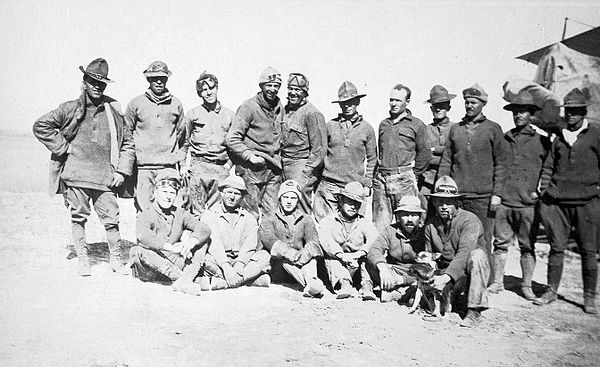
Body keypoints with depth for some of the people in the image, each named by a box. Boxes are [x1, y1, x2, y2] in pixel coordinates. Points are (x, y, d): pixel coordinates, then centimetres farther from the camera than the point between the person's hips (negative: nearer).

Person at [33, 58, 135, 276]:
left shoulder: (114, 111, 8)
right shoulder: (71, 109, 4)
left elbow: (128, 143, 11)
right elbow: (40, 126, 9)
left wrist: (122, 171, 4)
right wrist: (62, 148, 1)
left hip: (105, 177, 0)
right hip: (76, 174, 0)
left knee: (111, 219, -1)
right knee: (78, 217, 6)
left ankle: (116, 259, 16)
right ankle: (82, 259, 21)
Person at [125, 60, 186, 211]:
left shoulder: (176, 104, 9)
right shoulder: (136, 103, 5)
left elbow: (181, 133, 16)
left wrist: (182, 162, 14)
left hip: (170, 165, 1)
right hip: (143, 166, -1)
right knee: (144, 208, -3)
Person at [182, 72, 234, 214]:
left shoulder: (229, 115, 12)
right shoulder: (192, 114, 9)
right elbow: (184, 142, 14)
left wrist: (229, 164, 4)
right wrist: (185, 164, 4)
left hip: (221, 167, 1)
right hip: (198, 165, -1)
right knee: (197, 209, -2)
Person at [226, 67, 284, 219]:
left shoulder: (279, 108, 11)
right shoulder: (249, 107, -9)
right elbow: (232, 139, -12)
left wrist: (278, 157, 13)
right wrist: (250, 156, -18)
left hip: (274, 168, 6)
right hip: (253, 168, -6)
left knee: (271, 212, 7)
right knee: (251, 213, 0)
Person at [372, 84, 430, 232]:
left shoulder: (416, 124, 3)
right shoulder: (383, 124, 18)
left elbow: (425, 153, 1)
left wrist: (413, 175, 0)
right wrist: (378, 174, 14)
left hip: (404, 180, -4)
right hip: (381, 179, 4)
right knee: (380, 224, 4)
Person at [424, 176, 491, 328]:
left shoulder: (470, 220, -16)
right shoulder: (430, 225, 2)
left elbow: (464, 253, -28)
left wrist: (447, 276, -40)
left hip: (470, 270, -3)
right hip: (446, 272, 3)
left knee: (477, 254, -36)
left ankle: (474, 311, -29)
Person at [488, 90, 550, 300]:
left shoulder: (541, 141, 6)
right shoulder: (503, 139, 11)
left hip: (528, 204, -1)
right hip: (503, 201, 2)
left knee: (528, 247, 4)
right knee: (500, 243, 4)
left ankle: (526, 286, 15)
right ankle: (498, 282, 14)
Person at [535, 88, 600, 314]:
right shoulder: (559, 137, 14)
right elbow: (548, 166, 17)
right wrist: (543, 190, 8)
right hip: (557, 201, 3)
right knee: (556, 248, 6)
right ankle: (551, 291, 17)